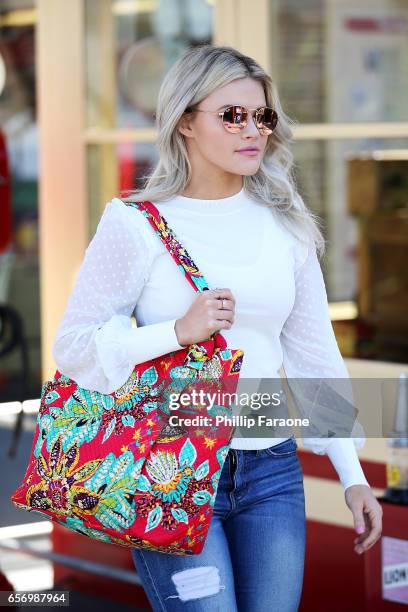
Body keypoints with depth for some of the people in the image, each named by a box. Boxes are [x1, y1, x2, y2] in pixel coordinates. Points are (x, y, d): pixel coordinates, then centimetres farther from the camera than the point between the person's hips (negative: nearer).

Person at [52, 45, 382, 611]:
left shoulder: (285, 225, 6)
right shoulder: (136, 224, -6)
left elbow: (315, 354, 11)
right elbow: (73, 346, -6)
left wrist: (353, 476, 8)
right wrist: (178, 331, -18)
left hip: (272, 472, 4)